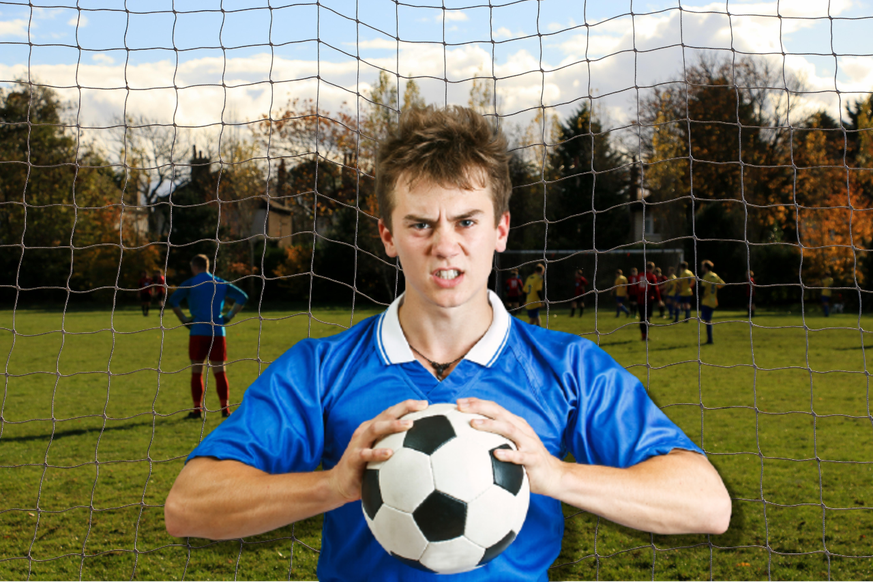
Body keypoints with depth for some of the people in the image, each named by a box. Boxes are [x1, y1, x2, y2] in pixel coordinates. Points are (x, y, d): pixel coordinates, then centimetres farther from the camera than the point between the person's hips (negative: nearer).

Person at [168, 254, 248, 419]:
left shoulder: (191, 283, 0)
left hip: (198, 333, -3)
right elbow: (242, 297, 10)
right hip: (218, 333, 3)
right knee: (220, 372, 6)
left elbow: (173, 300, -13)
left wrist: (183, 319, -4)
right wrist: (229, 316, 9)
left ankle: (197, 410, 4)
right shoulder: (221, 283, 12)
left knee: (196, 372, 5)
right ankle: (225, 409, 3)